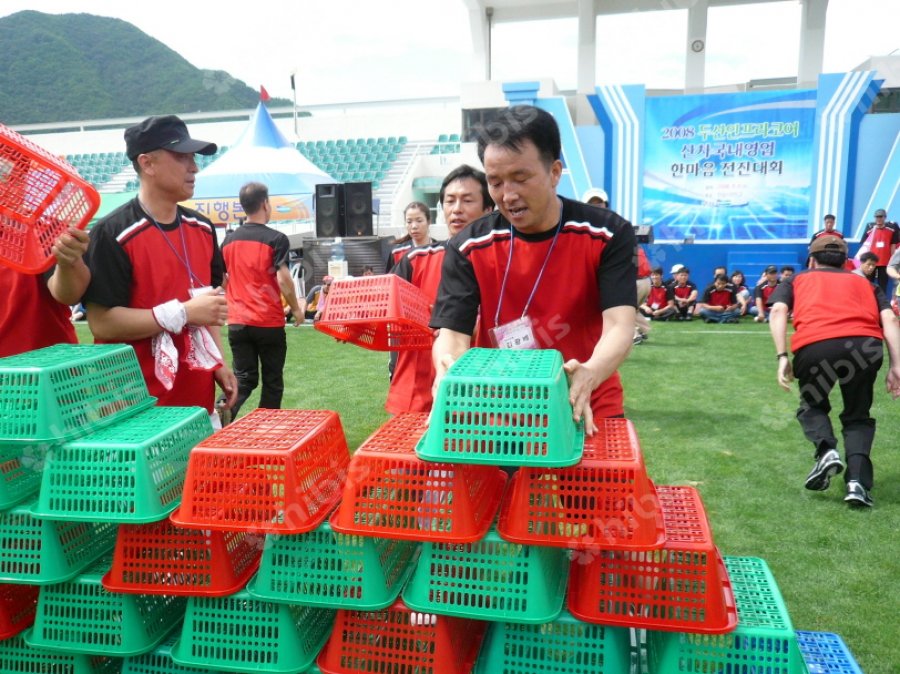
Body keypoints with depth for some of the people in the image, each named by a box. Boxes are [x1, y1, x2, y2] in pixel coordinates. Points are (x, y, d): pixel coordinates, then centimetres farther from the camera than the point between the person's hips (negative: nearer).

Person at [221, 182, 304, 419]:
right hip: (269, 322, -4)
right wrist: (296, 309, -2)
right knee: (272, 381, 10)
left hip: (237, 322, 5)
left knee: (243, 378, 10)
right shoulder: (276, 239, -9)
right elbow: (283, 279, -16)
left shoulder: (229, 241, 8)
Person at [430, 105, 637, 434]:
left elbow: (619, 326, -18)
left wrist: (589, 375, -38)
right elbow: (452, 334, -12)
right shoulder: (468, 247, -6)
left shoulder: (608, 234, -8)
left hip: (588, 410, -1)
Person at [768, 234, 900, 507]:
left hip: (814, 346, -1)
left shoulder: (797, 281, 29)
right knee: (857, 416, 22)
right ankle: (858, 481, 3)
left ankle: (826, 450, -3)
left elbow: (778, 311, 8)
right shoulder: (865, 283, 33)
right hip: (866, 345, 1)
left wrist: (782, 357, 2)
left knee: (811, 406, 26)